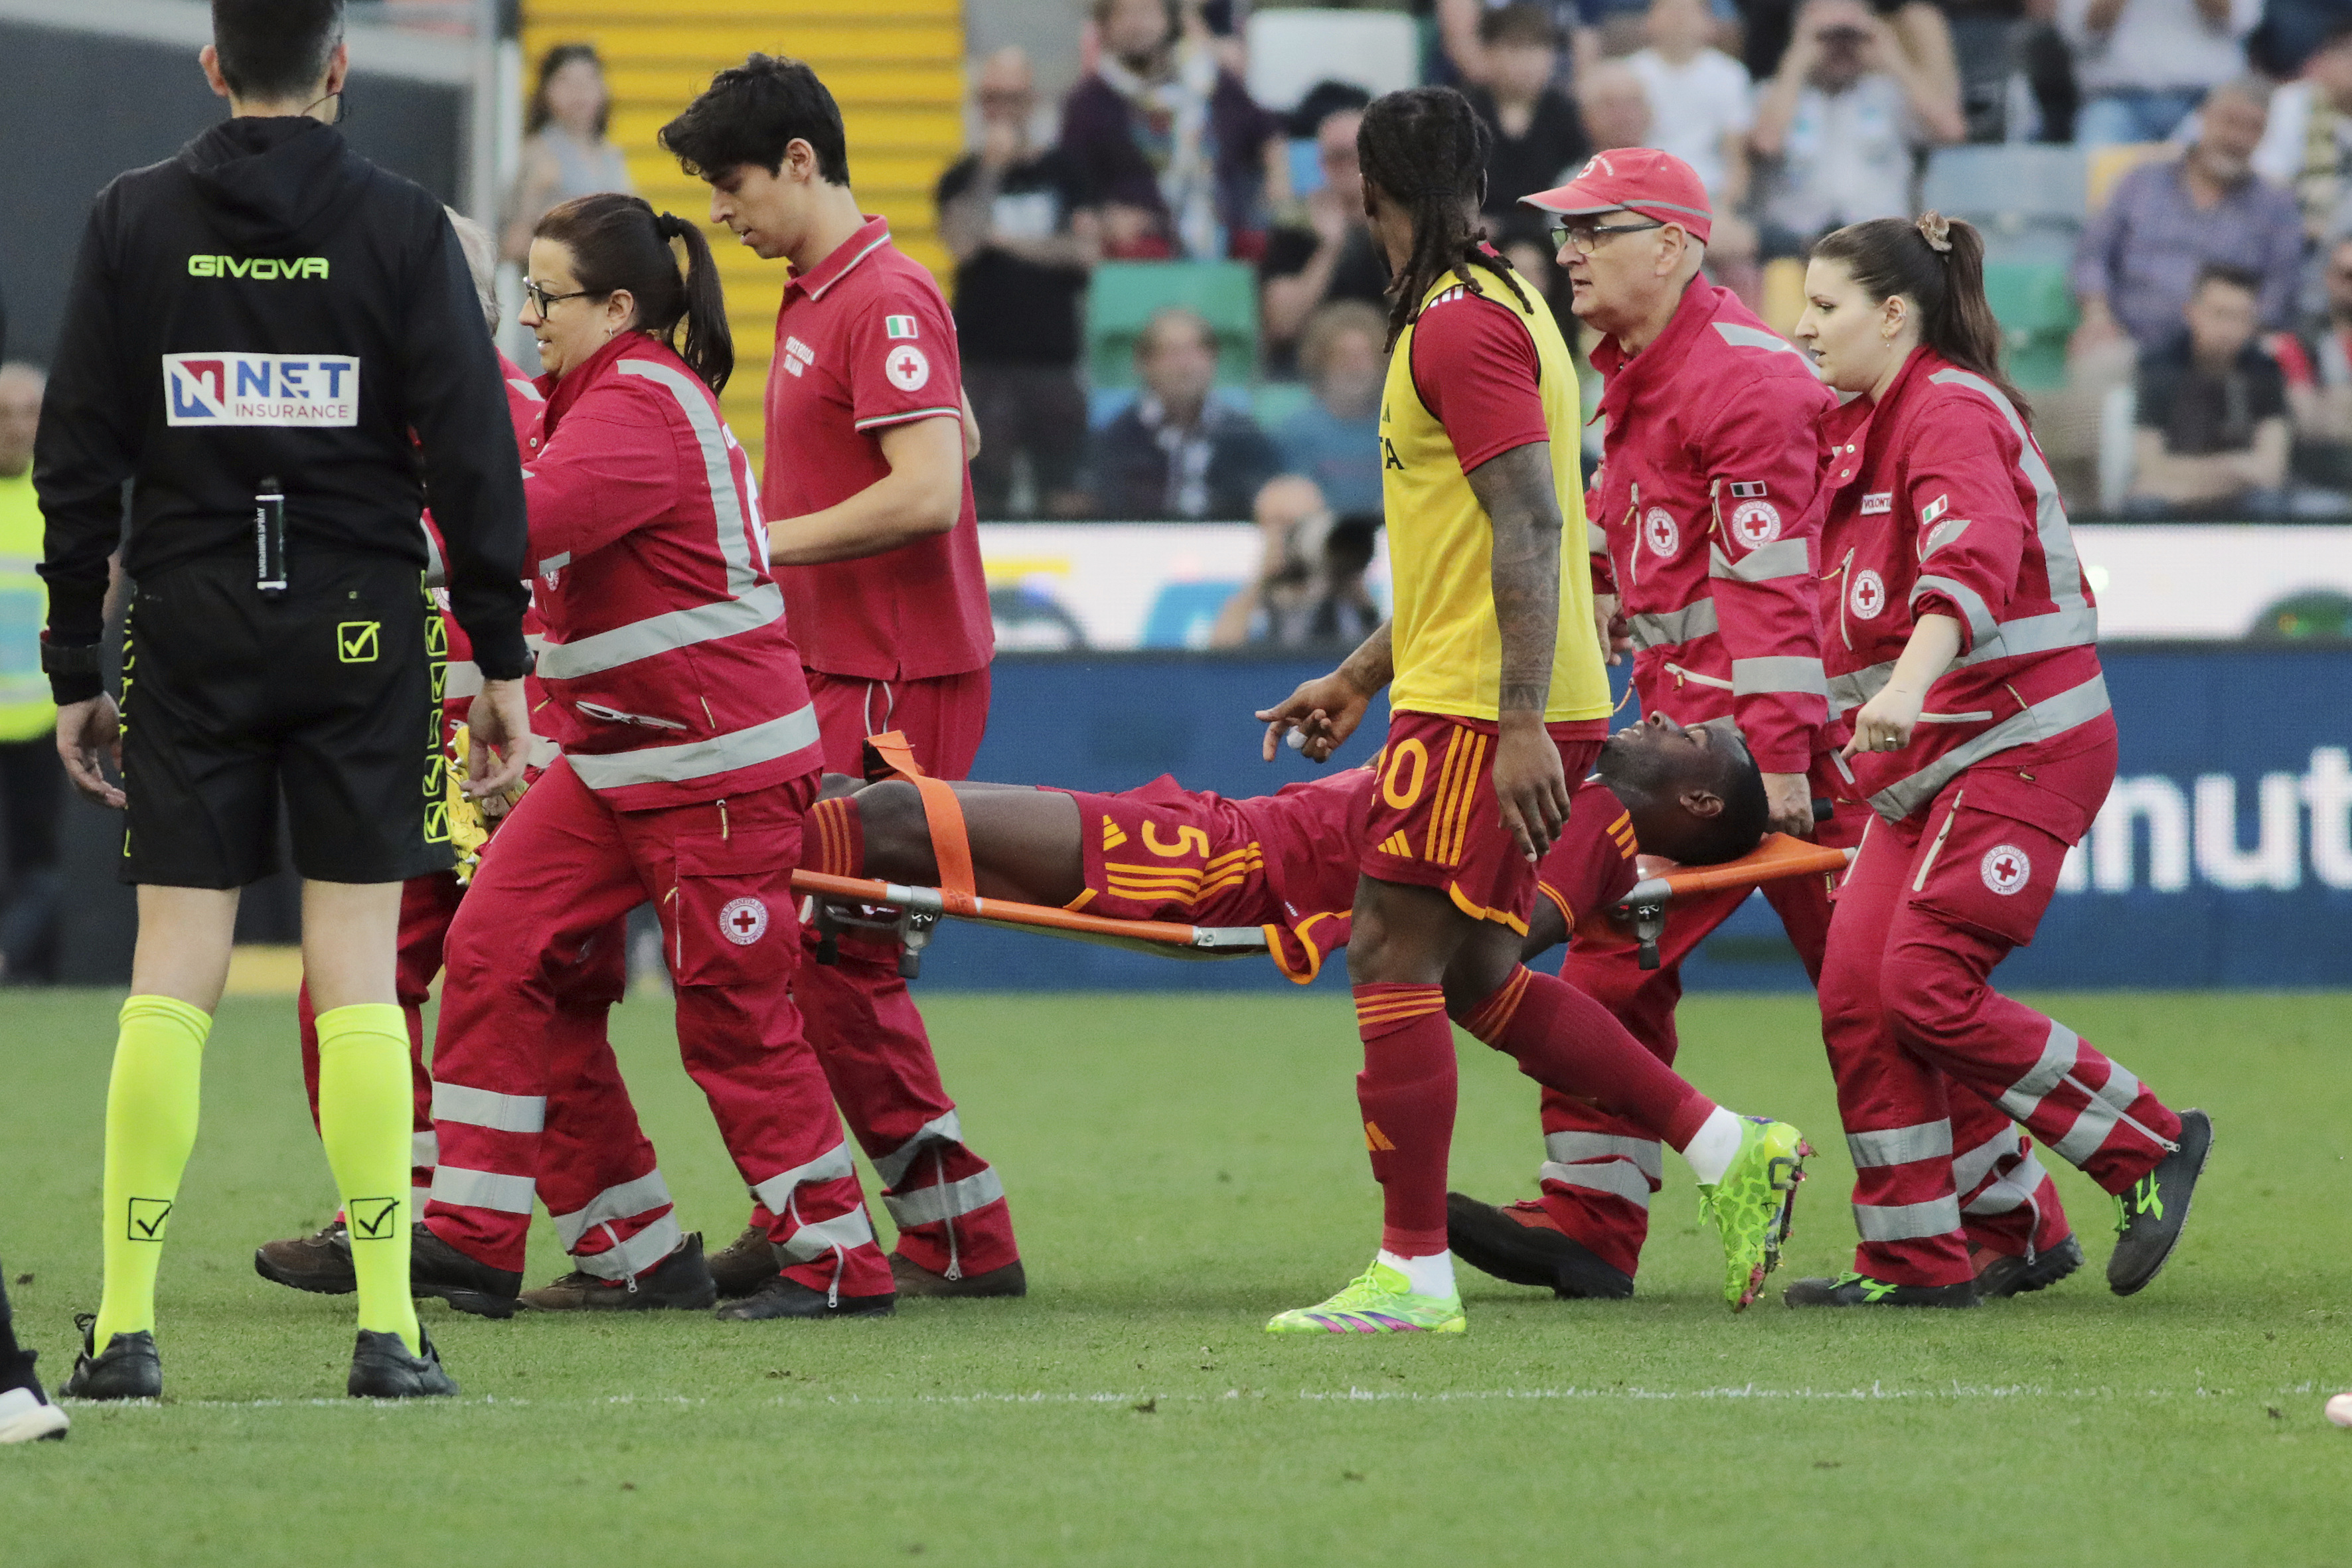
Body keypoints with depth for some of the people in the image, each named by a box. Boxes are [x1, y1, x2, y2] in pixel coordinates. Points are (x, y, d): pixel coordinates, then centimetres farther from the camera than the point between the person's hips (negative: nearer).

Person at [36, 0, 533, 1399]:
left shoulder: (133, 221, 2)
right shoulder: (401, 227, -2)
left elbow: (77, 460, 3)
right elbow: (474, 455, -4)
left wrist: (75, 671, 8)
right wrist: (504, 666, 1)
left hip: (189, 633, 1)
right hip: (360, 631, -1)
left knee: (172, 976, 3)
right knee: (357, 973, 1)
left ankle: (126, 1327, 0)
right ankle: (388, 1328, -2)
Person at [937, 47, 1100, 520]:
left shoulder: (1061, 172, 10)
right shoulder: (965, 177, 6)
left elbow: (1087, 250, 0)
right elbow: (962, 244, -11)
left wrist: (1010, 242, -6)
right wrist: (991, 168, -11)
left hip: (1054, 356, 1)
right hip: (984, 360, -1)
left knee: (1063, 498, -1)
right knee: (983, 501, -7)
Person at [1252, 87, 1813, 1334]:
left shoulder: (1460, 326, -14)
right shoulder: (1490, 310, 19)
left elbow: (1529, 528, -22)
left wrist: (1522, 722, -26)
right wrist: (1357, 679, 30)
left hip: (1482, 716, -10)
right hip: (1489, 707, 10)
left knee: (1395, 961, -6)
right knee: (1478, 980, 13)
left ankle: (1413, 1275, -5)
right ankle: (1728, 1150, 14)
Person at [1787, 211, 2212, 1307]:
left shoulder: (1951, 413, -12)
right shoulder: (1857, 430, 18)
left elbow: (1972, 561, -31)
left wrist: (1911, 684, -45)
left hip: (2019, 742, -9)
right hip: (1924, 763, 9)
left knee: (1926, 988, -16)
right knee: (1855, 988, -1)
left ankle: (2150, 1148, -1)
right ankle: (1914, 1259, 4)